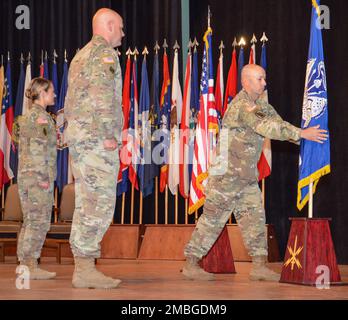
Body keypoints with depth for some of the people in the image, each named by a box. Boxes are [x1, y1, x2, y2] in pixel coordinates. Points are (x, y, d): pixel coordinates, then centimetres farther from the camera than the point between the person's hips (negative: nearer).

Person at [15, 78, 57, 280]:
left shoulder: (27, 117, 18)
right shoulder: (40, 116, -10)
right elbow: (41, 148, -16)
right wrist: (45, 178, -18)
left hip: (26, 174, 9)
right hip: (39, 174, -9)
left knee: (30, 221, 10)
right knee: (40, 221, -8)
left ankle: (26, 264, 10)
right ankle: (31, 266, -8)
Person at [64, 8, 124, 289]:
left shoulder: (81, 55, 23)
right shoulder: (104, 52, -6)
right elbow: (102, 95, -17)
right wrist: (108, 135, -17)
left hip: (78, 136, 10)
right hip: (96, 137, -10)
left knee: (86, 203, 9)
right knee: (101, 203, -11)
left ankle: (83, 266, 9)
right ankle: (85, 269, -13)